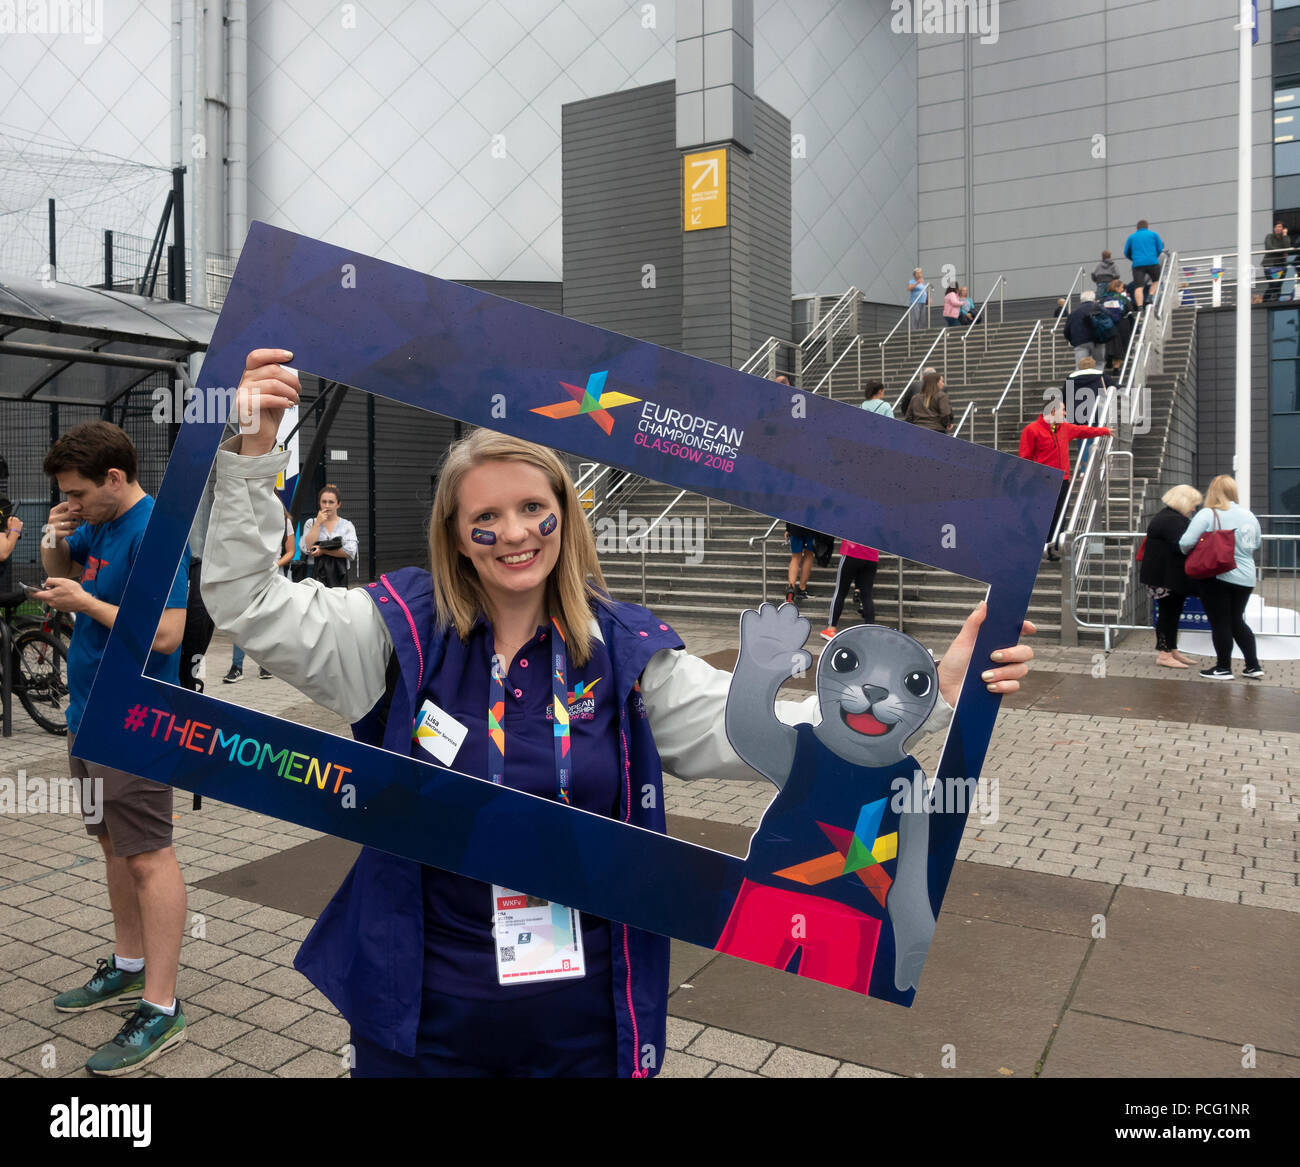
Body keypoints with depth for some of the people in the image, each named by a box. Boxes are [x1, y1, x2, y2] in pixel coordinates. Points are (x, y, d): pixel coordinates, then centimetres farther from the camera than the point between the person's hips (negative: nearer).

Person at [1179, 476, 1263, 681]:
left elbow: (1186, 543, -20)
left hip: (1217, 577, -6)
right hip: (1245, 577, 6)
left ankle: (1224, 668, 12)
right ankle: (1253, 666, 20)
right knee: (1237, 621, 19)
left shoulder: (1208, 514, -13)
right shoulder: (1249, 515, 6)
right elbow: (1256, 545, 18)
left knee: (1220, 623, 5)